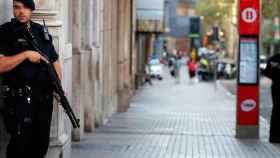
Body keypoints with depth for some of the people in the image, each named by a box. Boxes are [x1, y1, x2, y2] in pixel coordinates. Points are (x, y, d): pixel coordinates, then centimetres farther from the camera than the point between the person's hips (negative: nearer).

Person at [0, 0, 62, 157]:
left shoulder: (42, 32, 12)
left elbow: (54, 60, 19)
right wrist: (26, 54, -20)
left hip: (45, 97, 6)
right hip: (20, 98, -5)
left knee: (41, 143, 11)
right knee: (20, 143, -7)